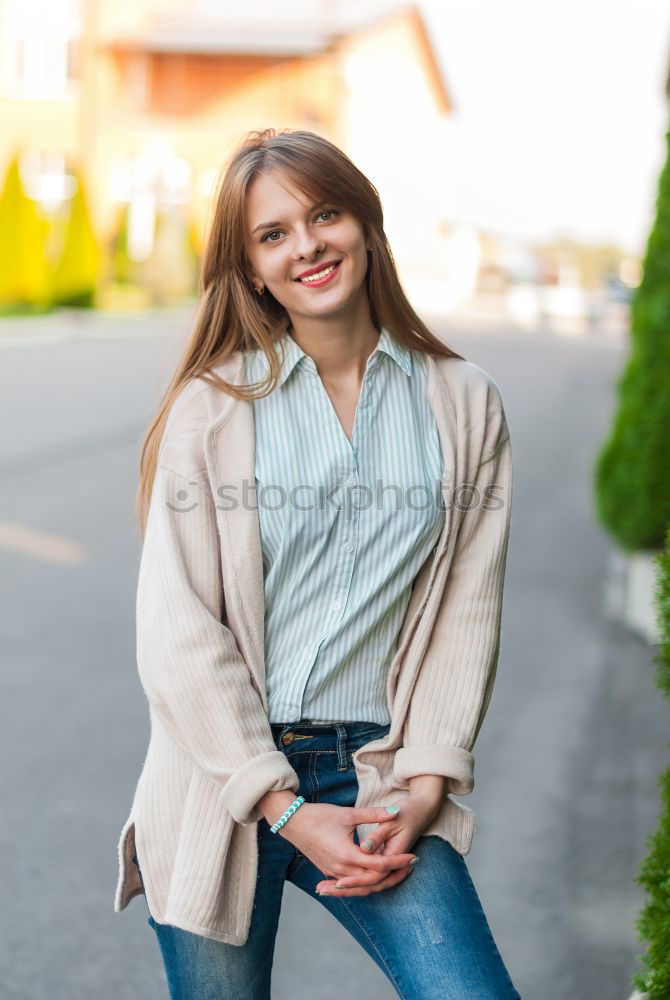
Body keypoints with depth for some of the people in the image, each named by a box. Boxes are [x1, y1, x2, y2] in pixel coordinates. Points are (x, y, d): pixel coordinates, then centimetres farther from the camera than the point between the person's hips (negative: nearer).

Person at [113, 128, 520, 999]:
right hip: (223, 786, -1)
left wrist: (426, 789, -7)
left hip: (378, 773, 1)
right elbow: (179, 633, -6)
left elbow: (468, 611, 2)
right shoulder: (213, 408, -2)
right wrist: (285, 808, -11)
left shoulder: (464, 405, 4)